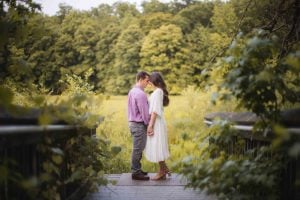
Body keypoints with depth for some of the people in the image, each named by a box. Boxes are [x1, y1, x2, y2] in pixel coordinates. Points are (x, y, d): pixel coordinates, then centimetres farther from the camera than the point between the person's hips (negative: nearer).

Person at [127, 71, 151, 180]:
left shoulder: (132, 91, 11)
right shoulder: (140, 94, -19)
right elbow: (144, 112, -18)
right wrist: (148, 124, -5)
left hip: (133, 123, 10)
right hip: (139, 125, -10)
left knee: (137, 149, 17)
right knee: (138, 149, -3)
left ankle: (136, 170, 25)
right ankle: (136, 173, 4)